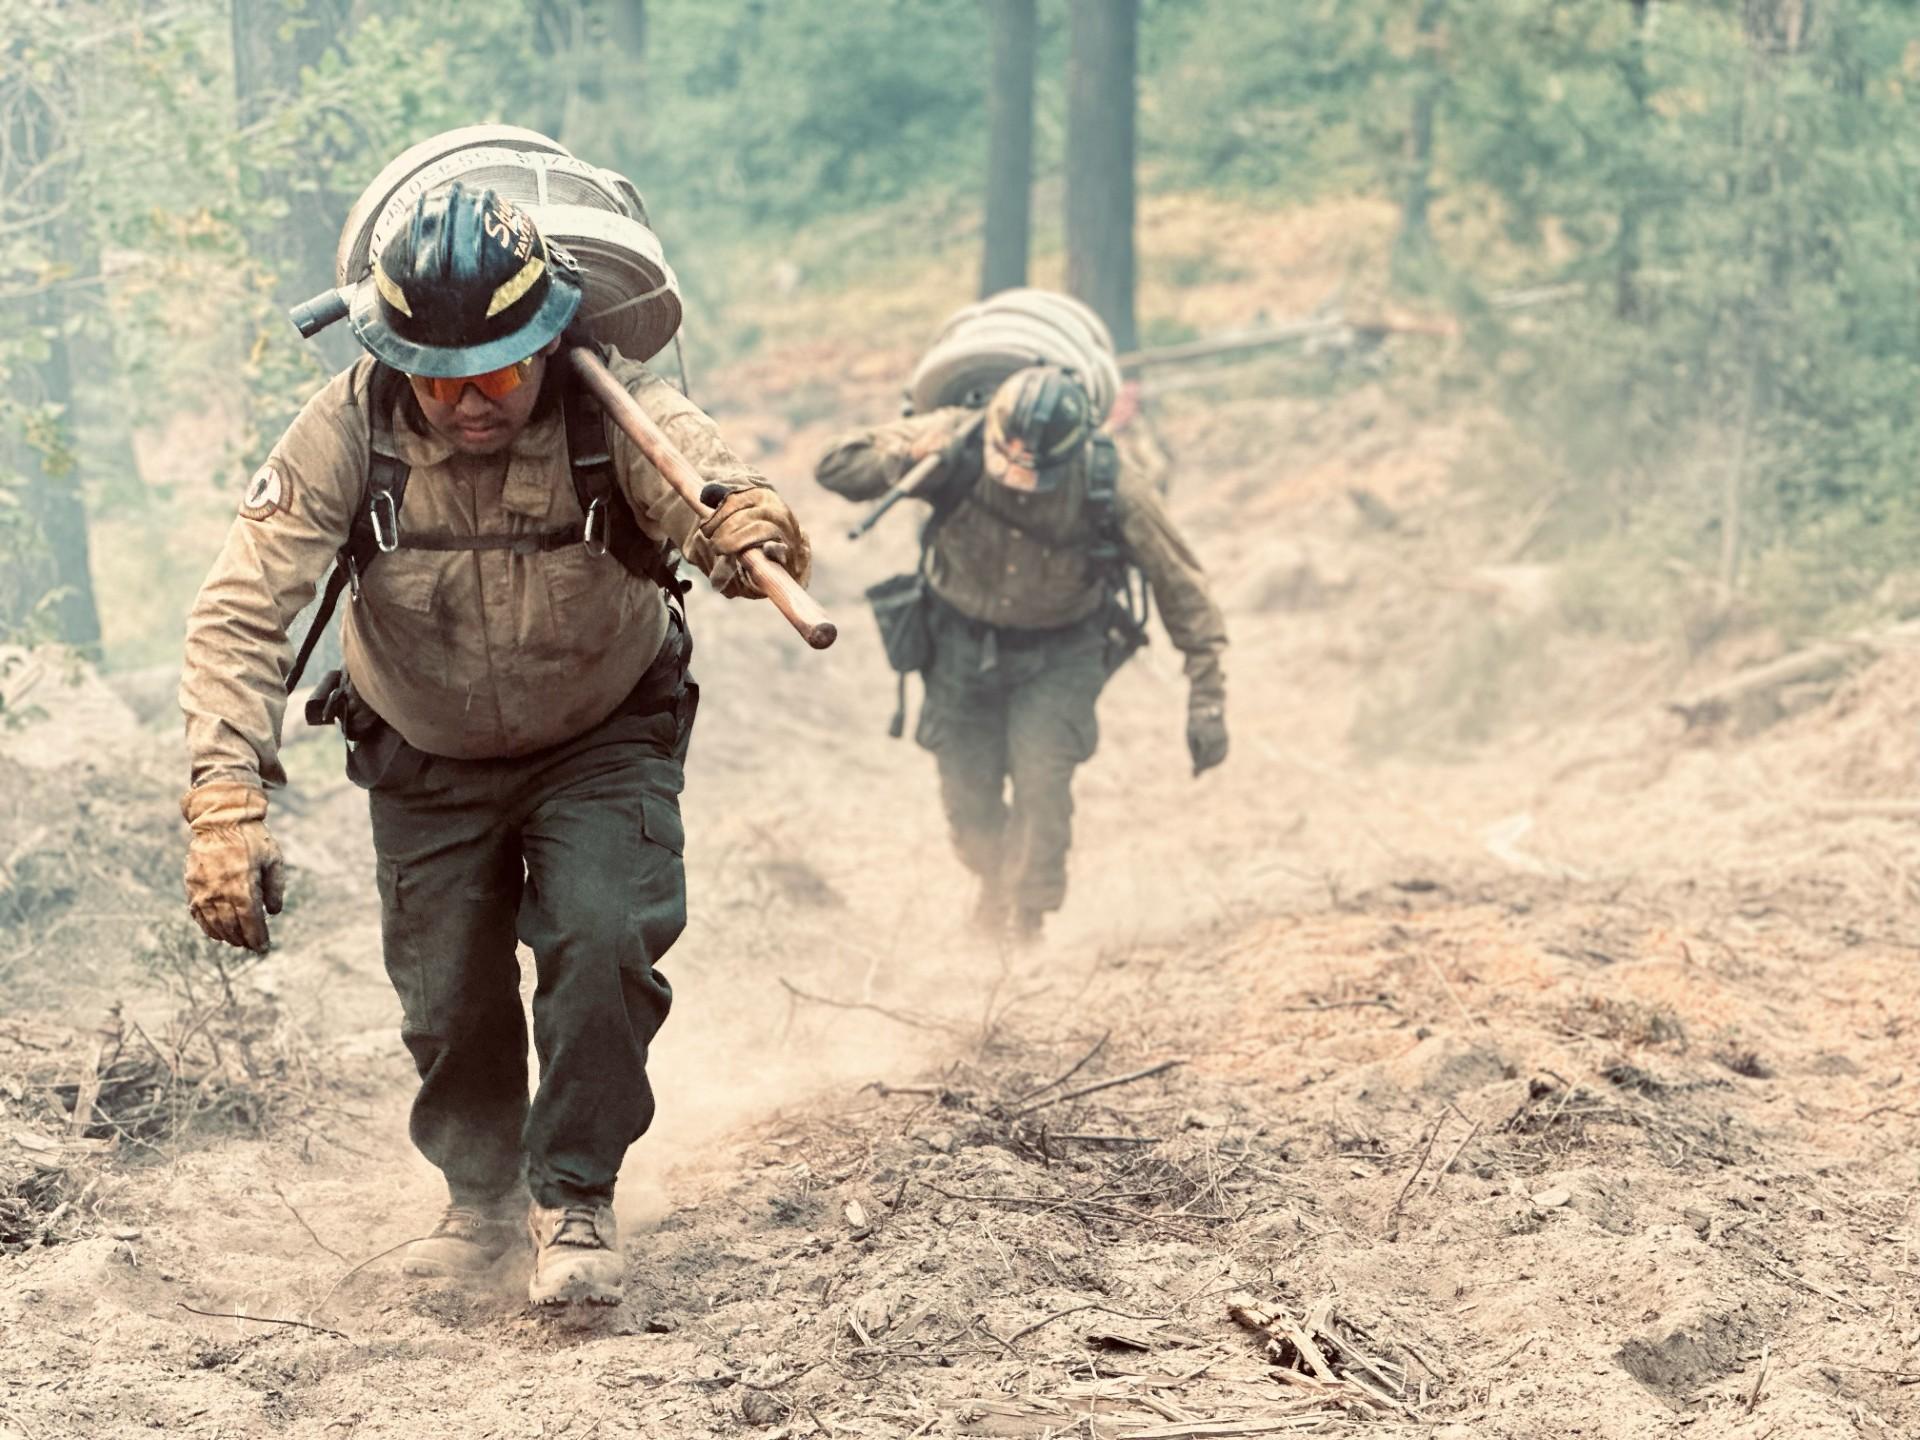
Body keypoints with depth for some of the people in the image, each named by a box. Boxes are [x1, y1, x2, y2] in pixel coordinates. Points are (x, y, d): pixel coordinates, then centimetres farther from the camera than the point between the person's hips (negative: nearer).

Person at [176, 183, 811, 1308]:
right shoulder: (346, 434, -27)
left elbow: (706, 481, -45)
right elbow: (242, 615, -30)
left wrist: (748, 519, -71)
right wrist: (228, 805, -41)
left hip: (604, 740, -1)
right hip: (426, 762, 2)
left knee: (603, 941, -21)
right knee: (447, 997, 0)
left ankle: (578, 1204, 0)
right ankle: (483, 1197, 30)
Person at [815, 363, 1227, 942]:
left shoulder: (1112, 490, -29)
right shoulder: (957, 441, -27)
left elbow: (1182, 588, -16)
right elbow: (836, 464, -23)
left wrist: (1207, 698, -17)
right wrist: (914, 459, -41)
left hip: (1060, 650, -2)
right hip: (964, 640, 2)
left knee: (1041, 776, -22)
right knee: (969, 796, 1)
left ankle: (1025, 915, -2)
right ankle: (997, 885, 34)